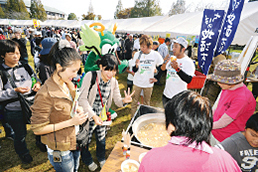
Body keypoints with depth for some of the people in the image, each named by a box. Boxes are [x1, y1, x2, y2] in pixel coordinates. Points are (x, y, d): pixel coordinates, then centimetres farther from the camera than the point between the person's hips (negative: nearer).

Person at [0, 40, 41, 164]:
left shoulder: (26, 67, 0)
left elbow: (37, 79, 13)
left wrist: (38, 84, -8)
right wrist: (15, 91, -26)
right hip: (14, 111, -3)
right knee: (20, 134, 17)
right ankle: (23, 153, 46)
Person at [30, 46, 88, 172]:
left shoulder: (68, 84, -4)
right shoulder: (46, 95, -29)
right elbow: (37, 129, -23)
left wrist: (77, 109, -8)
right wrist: (70, 122, -26)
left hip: (74, 141, 7)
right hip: (60, 150, -7)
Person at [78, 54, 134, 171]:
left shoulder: (113, 82, -8)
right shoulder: (90, 76, -23)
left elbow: (117, 101, -5)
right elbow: (82, 99, -24)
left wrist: (124, 100, -28)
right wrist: (93, 115, -29)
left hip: (101, 116, 4)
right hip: (87, 115, -3)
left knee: (101, 139, 22)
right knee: (85, 140, 16)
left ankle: (101, 158, 55)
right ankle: (88, 161, 50)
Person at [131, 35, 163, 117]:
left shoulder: (156, 55, -11)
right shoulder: (137, 54, -10)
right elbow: (134, 70, -9)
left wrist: (156, 78, -4)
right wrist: (136, 65, -30)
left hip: (149, 83, 0)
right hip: (137, 82, 0)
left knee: (146, 103, 16)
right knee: (134, 101, 12)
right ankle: (133, 118, 32)